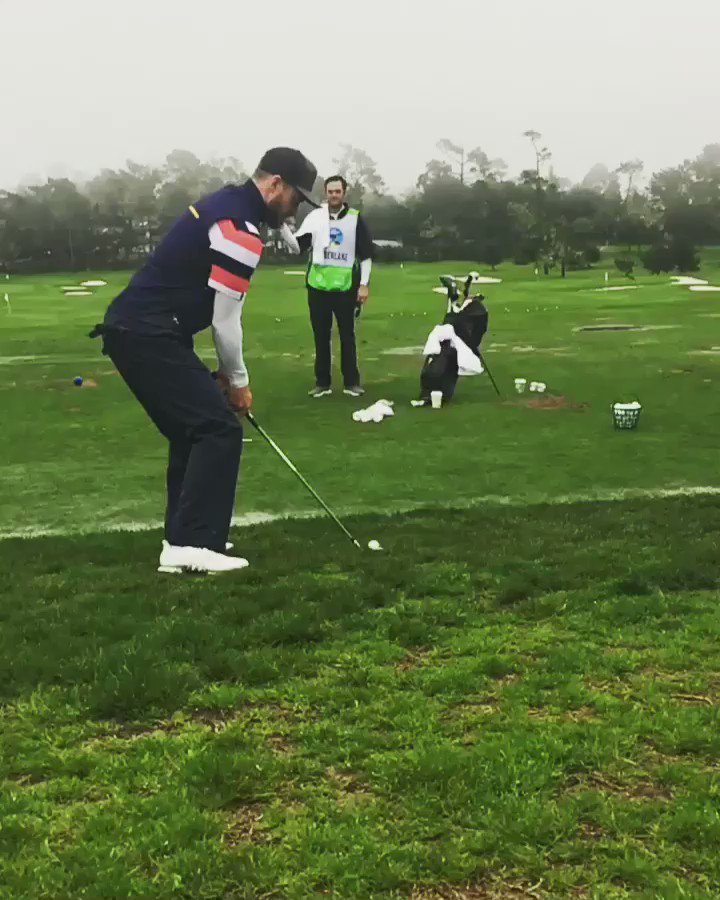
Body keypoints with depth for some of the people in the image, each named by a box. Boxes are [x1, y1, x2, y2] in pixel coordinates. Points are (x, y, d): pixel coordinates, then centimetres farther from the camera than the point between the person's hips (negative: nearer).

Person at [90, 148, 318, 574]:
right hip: (149, 335, -10)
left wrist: (225, 374, 18)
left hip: (133, 328, 10)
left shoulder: (226, 203, 18)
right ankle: (191, 545, -11)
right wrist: (238, 380, 3)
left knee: (194, 428, 18)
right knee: (219, 428, -9)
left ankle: (184, 535, 22)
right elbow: (225, 319, -12)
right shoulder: (239, 227, -14)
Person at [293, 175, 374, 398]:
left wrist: (364, 284, -3)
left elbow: (366, 254, 2)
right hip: (318, 286, 2)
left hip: (346, 287, -2)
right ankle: (322, 382, 16)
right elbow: (298, 245, 0)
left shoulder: (355, 218, -1)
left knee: (347, 335, 5)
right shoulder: (315, 216, 2)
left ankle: (351, 382, 13)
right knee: (321, 336, 8)